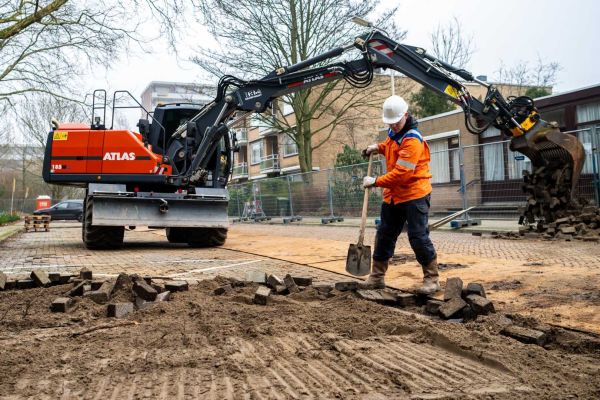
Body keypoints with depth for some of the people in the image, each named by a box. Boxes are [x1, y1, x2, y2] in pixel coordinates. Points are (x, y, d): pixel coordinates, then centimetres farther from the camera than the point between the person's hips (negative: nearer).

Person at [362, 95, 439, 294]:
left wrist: (376, 181, -19)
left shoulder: (412, 140, -20)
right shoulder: (393, 132, 8)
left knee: (418, 237, -8)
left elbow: (401, 173, -26)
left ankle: (432, 279, 6)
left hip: (414, 195, -9)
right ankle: (376, 277, 22)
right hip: (393, 195, 9)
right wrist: (379, 147, 12)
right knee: (384, 235, 11)